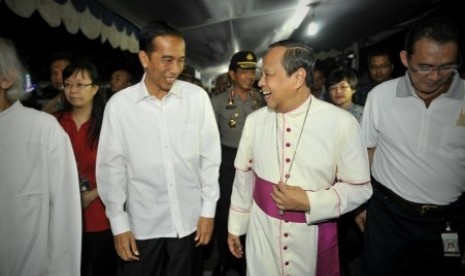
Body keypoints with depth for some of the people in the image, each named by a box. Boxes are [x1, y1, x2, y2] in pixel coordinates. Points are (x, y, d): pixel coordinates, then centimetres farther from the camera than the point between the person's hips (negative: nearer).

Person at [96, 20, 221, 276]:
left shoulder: (197, 97, -7)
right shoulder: (119, 104, -8)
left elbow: (210, 156, -2)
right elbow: (111, 167, -2)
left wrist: (208, 210, 0)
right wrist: (119, 224, 0)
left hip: (190, 221, 1)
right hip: (142, 225, 0)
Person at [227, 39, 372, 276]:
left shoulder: (342, 123, -14)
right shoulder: (254, 121, -5)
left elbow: (359, 188, -7)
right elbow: (244, 177, 4)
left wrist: (309, 203, -20)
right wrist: (235, 226, 12)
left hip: (313, 237, -2)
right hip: (262, 234, 3)